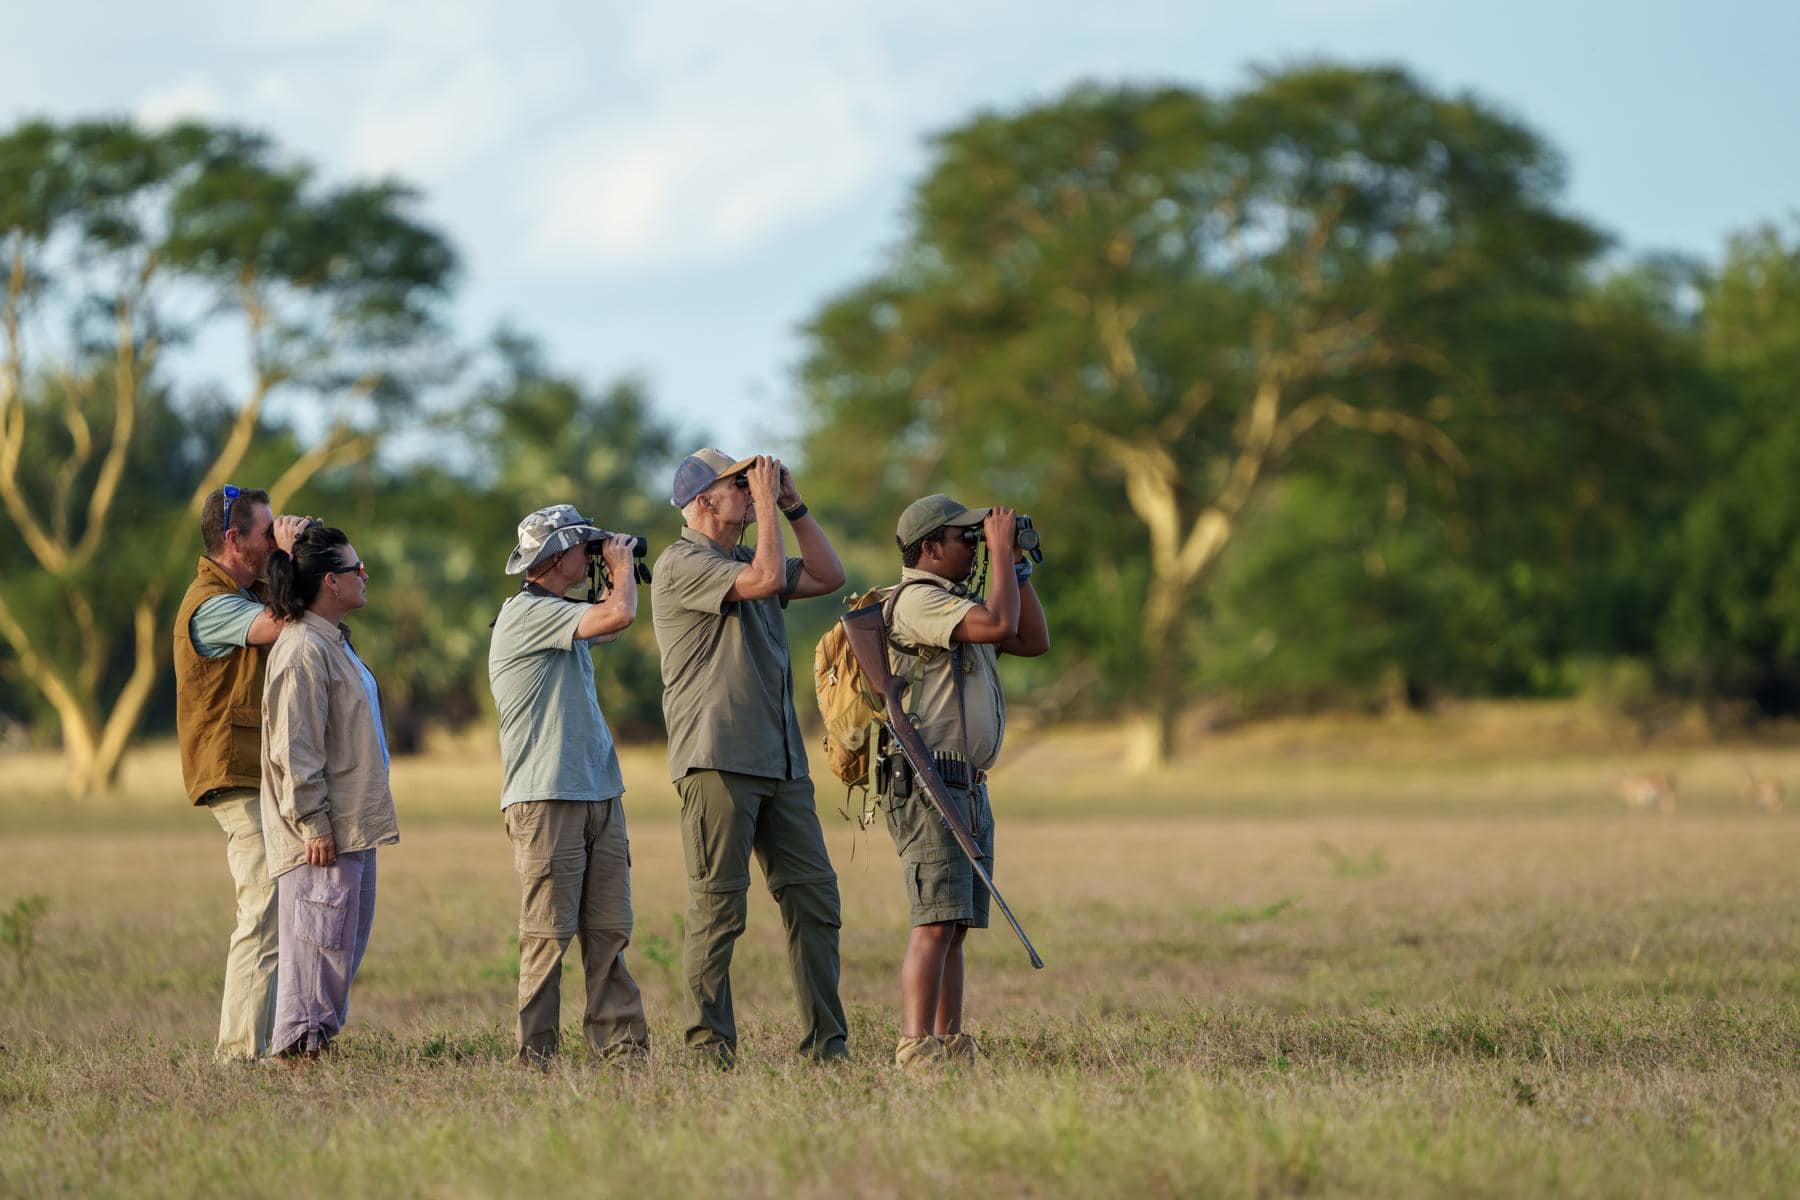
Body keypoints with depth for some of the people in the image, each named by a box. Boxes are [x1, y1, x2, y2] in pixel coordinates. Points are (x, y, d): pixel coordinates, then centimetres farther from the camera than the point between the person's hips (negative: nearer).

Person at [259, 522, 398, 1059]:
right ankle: (296, 1043, -3)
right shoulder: (302, 651, -16)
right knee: (321, 936, -8)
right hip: (322, 833, -10)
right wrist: (314, 823, -21)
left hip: (351, 825, 10)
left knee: (348, 937, 13)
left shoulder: (335, 642, 16)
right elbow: (294, 748, -20)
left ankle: (317, 1035, 19)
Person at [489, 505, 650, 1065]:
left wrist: (617, 574, 24)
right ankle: (534, 1055, -4)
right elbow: (619, 616, -21)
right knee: (548, 935, -7)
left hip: (599, 794, 9)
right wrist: (622, 567, -2)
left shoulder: (560, 616, 19)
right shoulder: (525, 613, -11)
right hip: (547, 800, -9)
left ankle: (622, 1045, 4)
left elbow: (611, 622, 39)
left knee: (609, 932, 4)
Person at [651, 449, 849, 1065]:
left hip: (780, 760, 8)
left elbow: (828, 576, 21)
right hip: (718, 760, -8)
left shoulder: (744, 559, 21)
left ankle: (826, 1043, 7)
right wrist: (767, 503, -8)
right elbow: (768, 579, -19)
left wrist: (793, 506, 14)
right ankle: (710, 1047, -3)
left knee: (814, 897, 4)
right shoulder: (682, 563, -6)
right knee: (718, 906, -7)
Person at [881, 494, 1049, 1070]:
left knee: (955, 926, 7)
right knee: (936, 923, -16)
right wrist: (1001, 555, -10)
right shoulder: (917, 599, -10)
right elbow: (998, 625, -23)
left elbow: (1033, 640, 20)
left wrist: (1018, 563, 16)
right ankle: (915, 1050, -20)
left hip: (970, 787, 10)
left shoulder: (959, 601, 21)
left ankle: (948, 1045, 8)